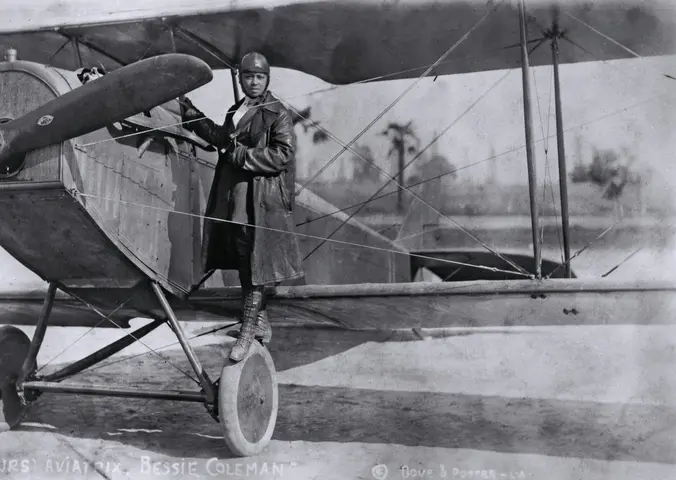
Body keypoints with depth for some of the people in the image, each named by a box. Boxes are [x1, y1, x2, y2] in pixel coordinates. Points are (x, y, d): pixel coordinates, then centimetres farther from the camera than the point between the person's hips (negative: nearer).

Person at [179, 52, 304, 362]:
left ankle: (248, 331, 0)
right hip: (233, 196, 8)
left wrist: (242, 156, -16)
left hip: (260, 199, -8)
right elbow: (223, 138, 29)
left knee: (254, 263, -5)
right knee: (243, 262, 14)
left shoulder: (277, 113, -7)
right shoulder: (236, 111, 16)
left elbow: (284, 154, -16)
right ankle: (261, 323, 27)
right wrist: (193, 115, 26)